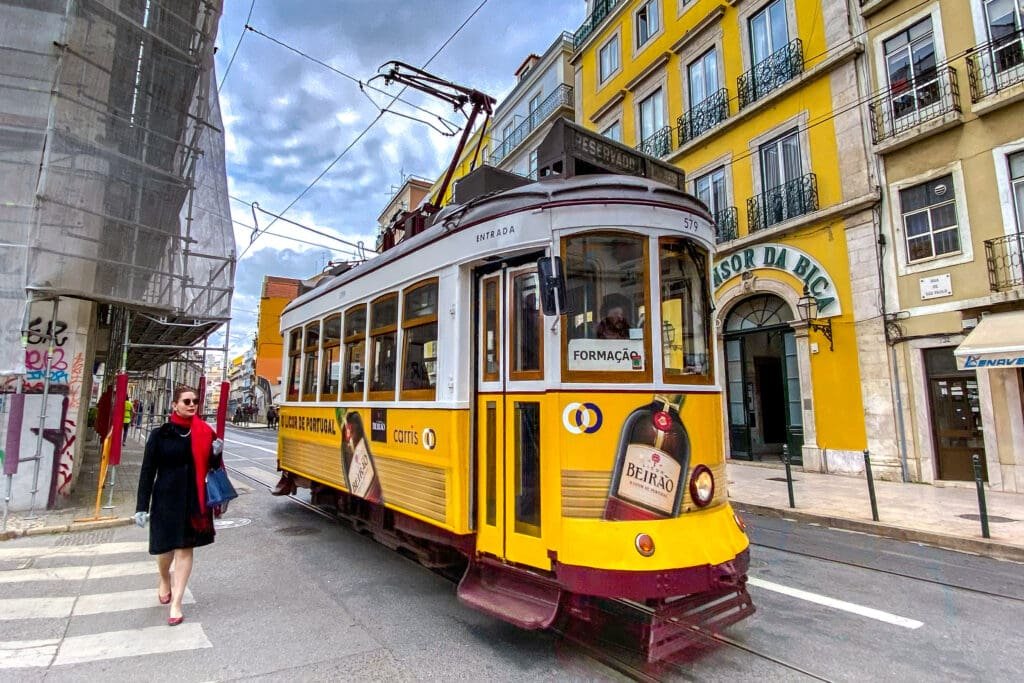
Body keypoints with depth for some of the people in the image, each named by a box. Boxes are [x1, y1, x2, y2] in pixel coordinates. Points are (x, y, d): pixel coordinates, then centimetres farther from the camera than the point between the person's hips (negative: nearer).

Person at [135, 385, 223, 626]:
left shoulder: (205, 433, -1)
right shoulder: (160, 434, -6)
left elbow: (212, 467, 7)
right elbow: (147, 471, -4)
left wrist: (217, 454, -15)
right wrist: (142, 507, -7)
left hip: (194, 499, 1)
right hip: (166, 498, -1)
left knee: (185, 549, 4)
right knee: (166, 546, 13)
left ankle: (176, 604, 14)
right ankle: (165, 581, 46)